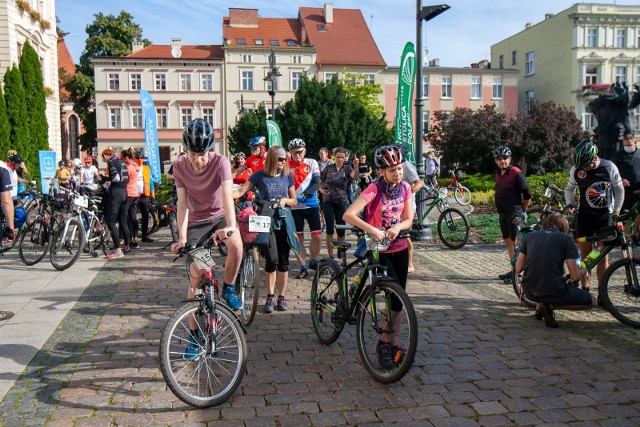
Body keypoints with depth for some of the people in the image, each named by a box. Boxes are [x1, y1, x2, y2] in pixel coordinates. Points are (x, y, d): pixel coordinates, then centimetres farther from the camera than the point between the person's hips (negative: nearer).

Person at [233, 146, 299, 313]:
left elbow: (294, 201, 13)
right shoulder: (259, 175, 0)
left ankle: (281, 297, 14)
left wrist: (285, 200, -9)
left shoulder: (287, 176, 8)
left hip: (284, 221, 3)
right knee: (271, 260, -10)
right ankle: (270, 297, 5)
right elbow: (241, 191, -6)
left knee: (283, 261, 3)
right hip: (266, 221, -2)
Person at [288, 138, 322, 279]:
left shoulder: (312, 163, -1)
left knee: (317, 236, -3)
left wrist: (305, 194, -27)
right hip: (295, 207, 0)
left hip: (312, 205, 0)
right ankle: (303, 268, 14)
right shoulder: (287, 166, -3)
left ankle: (313, 261, 21)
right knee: (299, 238, 3)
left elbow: (317, 183, -10)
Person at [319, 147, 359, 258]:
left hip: (341, 202, 0)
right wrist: (321, 190, -10)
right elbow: (320, 182, 10)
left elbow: (354, 176, -22)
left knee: (341, 229, 2)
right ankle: (330, 255, 2)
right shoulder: (328, 168, 2)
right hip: (328, 201, 0)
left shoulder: (347, 169, 0)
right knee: (330, 229, -3)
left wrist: (356, 167, -42)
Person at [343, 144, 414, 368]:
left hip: (399, 248, 6)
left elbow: (409, 220, 3)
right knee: (397, 298, -14)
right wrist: (372, 230, -36)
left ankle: (394, 345, 21)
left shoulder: (405, 188, 0)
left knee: (398, 299, 8)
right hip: (378, 250, -5)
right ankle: (383, 343, 5)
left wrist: (397, 227, -19)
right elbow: (348, 215, -26)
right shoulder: (375, 189, -17)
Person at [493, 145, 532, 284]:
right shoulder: (498, 174, 12)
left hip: (514, 212, -9)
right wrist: (500, 208, 17)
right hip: (502, 212, 9)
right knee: (508, 241, 13)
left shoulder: (516, 173, -13)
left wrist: (522, 211, -1)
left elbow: (527, 195, -10)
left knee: (515, 242, -7)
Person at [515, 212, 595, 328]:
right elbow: (575, 276, -6)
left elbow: (518, 268, 9)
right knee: (591, 300, 18)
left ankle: (539, 306, 15)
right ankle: (550, 305, -3)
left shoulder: (531, 235, 8)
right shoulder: (566, 239, -2)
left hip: (529, 292, 5)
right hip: (553, 293, -5)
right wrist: (583, 271, 18)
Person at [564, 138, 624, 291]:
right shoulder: (576, 169, -5)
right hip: (584, 216, 1)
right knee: (585, 255, 2)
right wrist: (570, 204, -5)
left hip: (604, 216, -1)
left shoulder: (609, 167, -8)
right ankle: (585, 289, 11)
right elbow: (569, 189, 11)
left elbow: (619, 190, 4)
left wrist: (616, 211, 0)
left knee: (603, 256, 0)